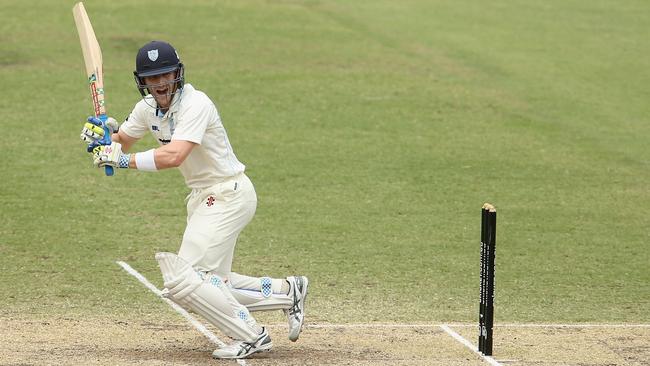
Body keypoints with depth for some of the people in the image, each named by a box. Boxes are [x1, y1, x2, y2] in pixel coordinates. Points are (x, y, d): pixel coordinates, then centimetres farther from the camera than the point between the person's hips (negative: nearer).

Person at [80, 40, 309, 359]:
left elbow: (174, 156, -34)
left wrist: (124, 161, -32)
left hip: (228, 193, -9)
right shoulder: (148, 107, 2)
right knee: (212, 285, 13)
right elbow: (121, 142, 12)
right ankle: (288, 292, 26)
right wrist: (103, 134, -9)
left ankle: (250, 336, -6)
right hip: (203, 198, 9)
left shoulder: (195, 104, -23)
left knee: (183, 280, -15)